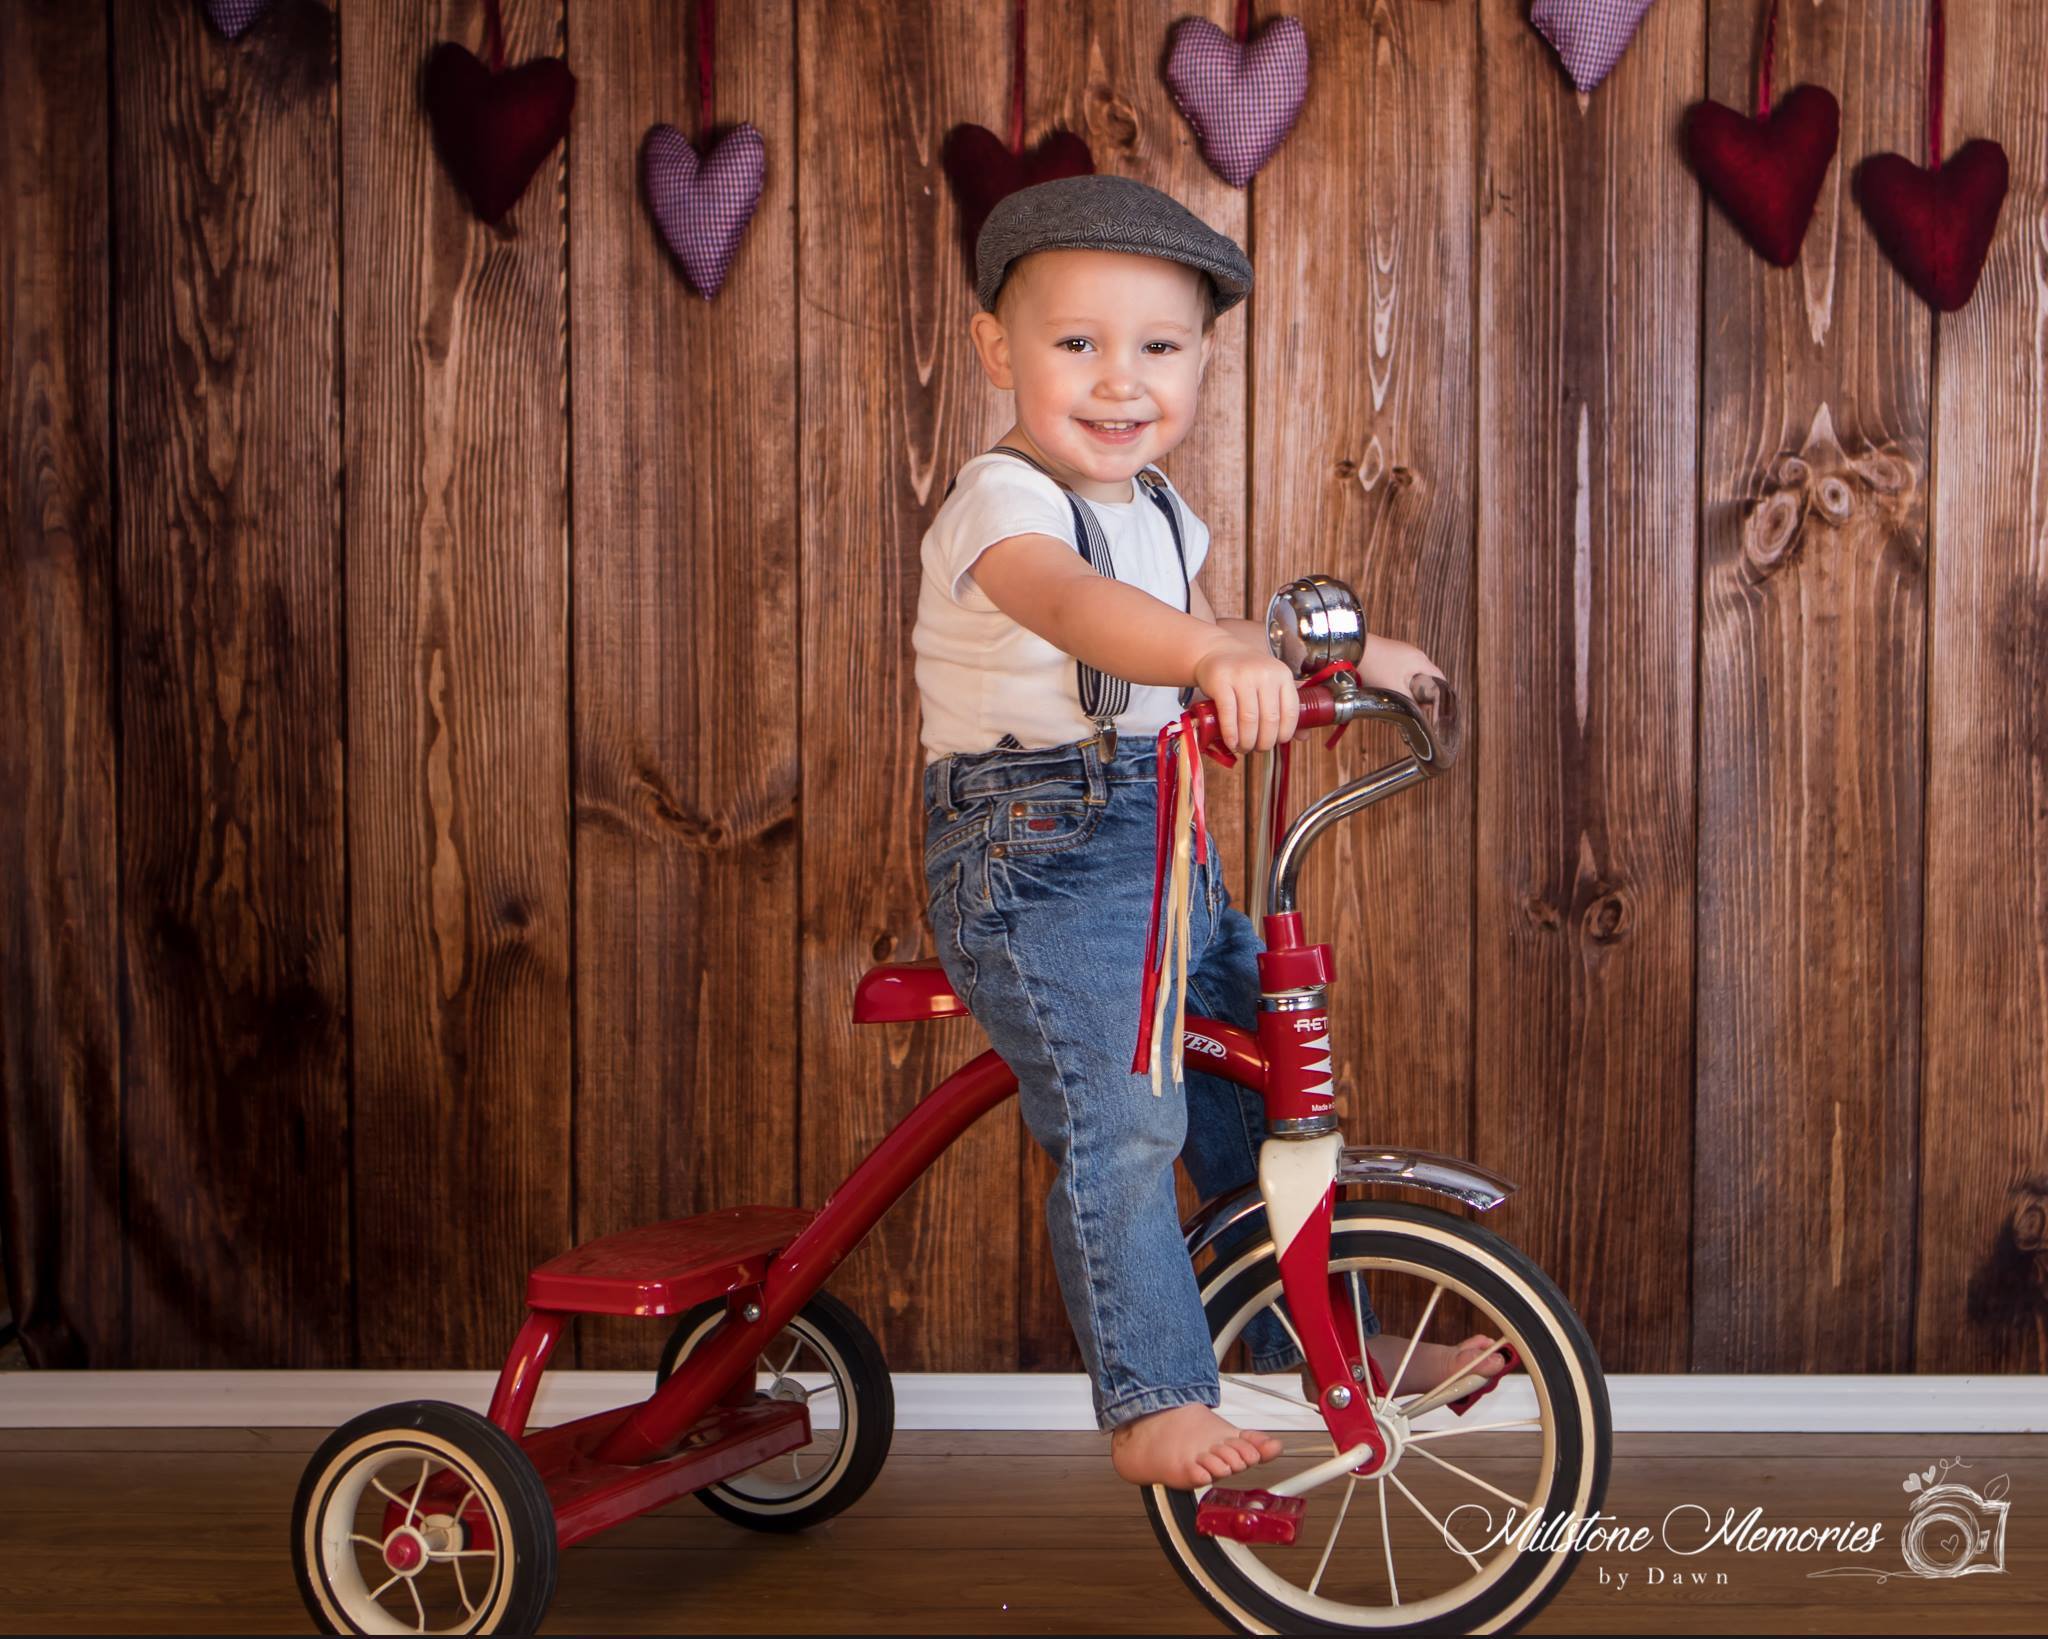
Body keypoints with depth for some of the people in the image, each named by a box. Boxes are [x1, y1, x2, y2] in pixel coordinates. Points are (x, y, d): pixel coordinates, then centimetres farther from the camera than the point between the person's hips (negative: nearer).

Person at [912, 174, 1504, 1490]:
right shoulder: (1002, 503, -17)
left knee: (1260, 1087, 13)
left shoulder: (1161, 515, 12)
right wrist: (1218, 656, -58)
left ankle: (1316, 1338, 28)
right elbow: (1069, 601, -41)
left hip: (1164, 839, 9)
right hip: (1036, 852, -9)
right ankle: (1155, 1405, -13)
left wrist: (1348, 653, 31)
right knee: (1121, 1121, -22)